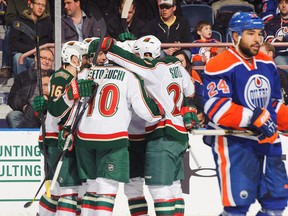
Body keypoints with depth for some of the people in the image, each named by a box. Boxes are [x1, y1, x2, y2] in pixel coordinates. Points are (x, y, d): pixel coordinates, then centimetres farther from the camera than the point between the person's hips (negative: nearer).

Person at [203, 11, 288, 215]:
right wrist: (254, 118, -26)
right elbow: (217, 108, -22)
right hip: (234, 143, -8)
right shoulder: (220, 66, -15)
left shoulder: (267, 64, 11)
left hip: (267, 141, 8)